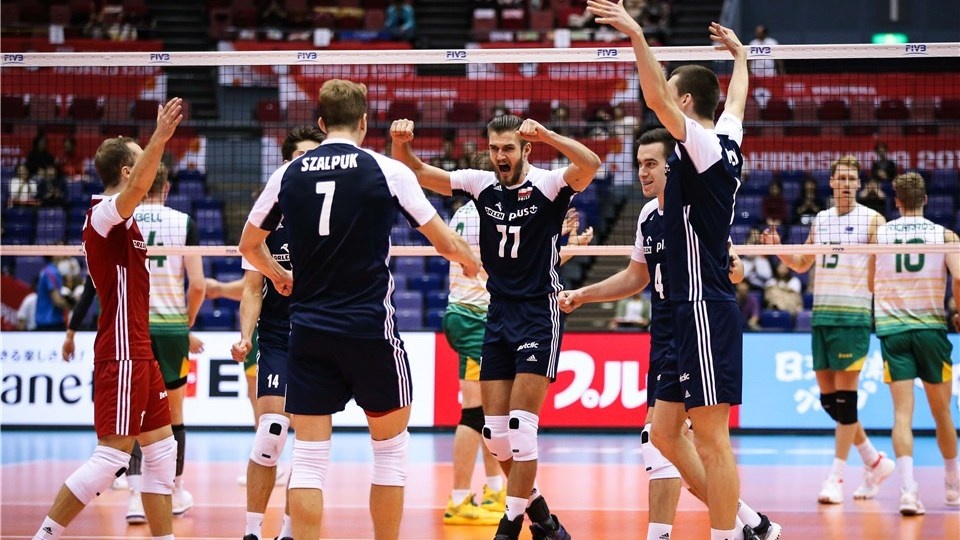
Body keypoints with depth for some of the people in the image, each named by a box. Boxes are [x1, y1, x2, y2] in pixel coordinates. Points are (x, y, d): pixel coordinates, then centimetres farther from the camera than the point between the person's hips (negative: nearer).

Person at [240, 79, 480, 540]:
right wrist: (470, 261, 26)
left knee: (308, 457, 3)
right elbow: (445, 242, 3)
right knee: (390, 447, 12)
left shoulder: (289, 174, 5)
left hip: (307, 330, 3)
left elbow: (249, 244, 19)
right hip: (370, 329, -2)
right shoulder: (385, 171, -3)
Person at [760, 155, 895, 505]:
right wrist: (777, 249, 8)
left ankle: (836, 477, -4)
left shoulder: (872, 220, 0)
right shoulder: (821, 220, 16)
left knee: (845, 395, -7)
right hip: (821, 313, 6)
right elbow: (801, 264, 25)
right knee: (828, 396, 6)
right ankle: (874, 461, 21)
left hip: (853, 315, -6)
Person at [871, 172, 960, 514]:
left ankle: (908, 489, -21)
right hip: (930, 326, 0)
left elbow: (870, 284, 9)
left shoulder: (878, 235, 4)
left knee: (902, 411, -4)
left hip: (891, 328, 0)